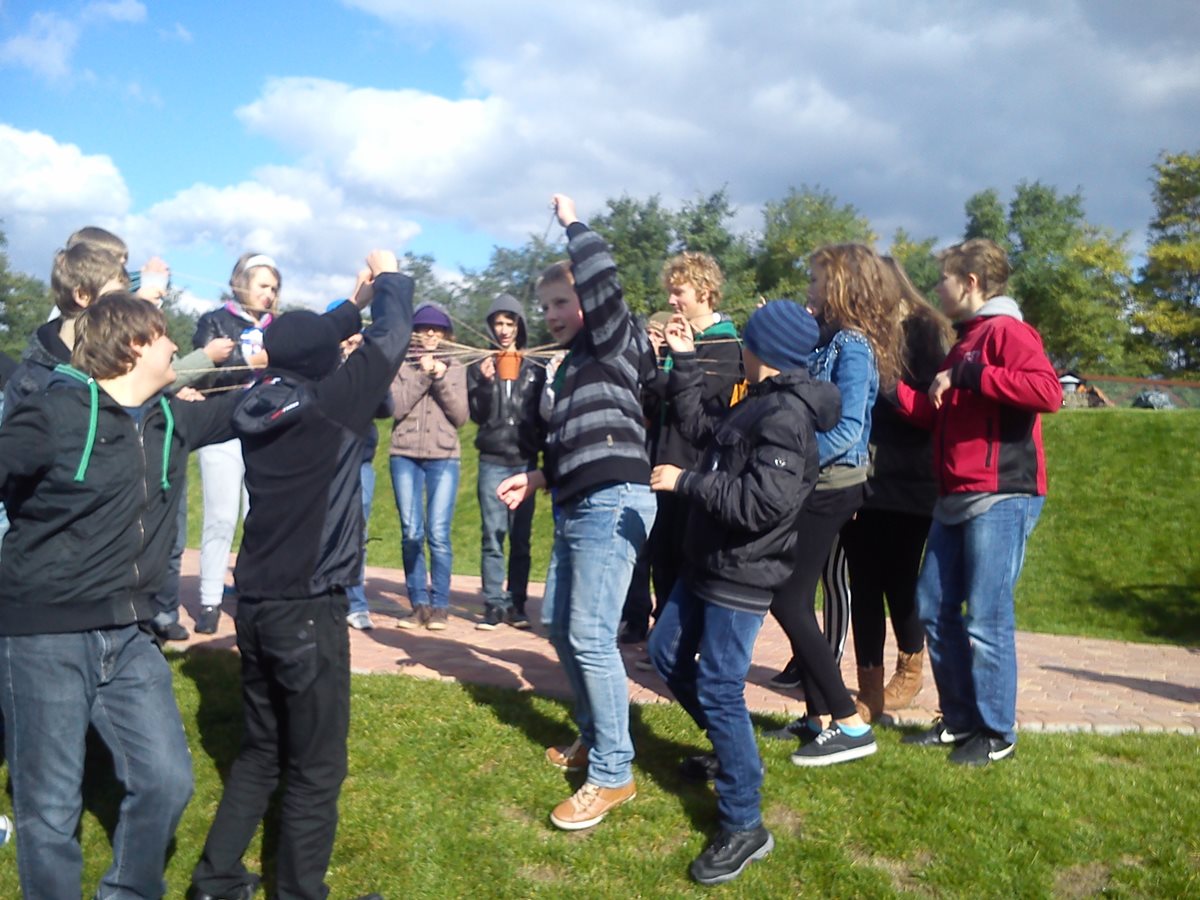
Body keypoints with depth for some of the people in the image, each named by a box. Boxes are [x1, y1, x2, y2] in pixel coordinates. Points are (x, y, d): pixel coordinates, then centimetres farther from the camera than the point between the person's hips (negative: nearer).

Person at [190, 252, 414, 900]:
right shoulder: (328, 404, -15)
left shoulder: (257, 401, 2)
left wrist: (355, 302, 24)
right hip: (308, 609, -7)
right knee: (315, 768, 5)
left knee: (260, 751, 21)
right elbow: (390, 340, -8)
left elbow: (305, 346, 21)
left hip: (255, 602, 8)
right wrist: (389, 279, 10)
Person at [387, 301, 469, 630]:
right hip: (405, 456, 0)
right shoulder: (400, 365, 8)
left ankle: (439, 605, 3)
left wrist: (441, 378, -8)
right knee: (411, 533, -1)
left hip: (444, 458, 0)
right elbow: (394, 407, -6)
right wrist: (423, 376, -10)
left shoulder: (454, 367, 10)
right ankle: (419, 604, 9)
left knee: (438, 534, -7)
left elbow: (460, 416, 1)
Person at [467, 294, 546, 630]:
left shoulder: (536, 372, 10)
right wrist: (486, 382, -15)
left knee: (521, 538, 1)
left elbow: (545, 419, 9)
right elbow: (477, 415, -1)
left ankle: (516, 604, 7)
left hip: (525, 462, 0)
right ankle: (493, 604, 1)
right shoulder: (478, 369, 9)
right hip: (492, 462, 0)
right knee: (492, 536, -3)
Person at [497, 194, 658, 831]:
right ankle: (594, 738, 30)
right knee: (563, 629, 14)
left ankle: (613, 775, -3)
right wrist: (536, 479, 15)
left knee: (591, 637, -12)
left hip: (614, 502, -10)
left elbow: (602, 278, -20)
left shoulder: (614, 343, -2)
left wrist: (572, 221, -6)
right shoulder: (570, 366, 22)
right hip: (575, 507, 10)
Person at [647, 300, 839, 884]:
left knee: (719, 689, -6)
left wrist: (684, 482, -20)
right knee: (667, 652, 20)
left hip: (742, 574, -11)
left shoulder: (787, 415, -21)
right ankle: (729, 749, 38)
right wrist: (685, 361, 19)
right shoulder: (759, 403, 11)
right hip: (708, 563, 11)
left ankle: (744, 827, 8)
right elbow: (700, 429, 23)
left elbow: (762, 503, -28)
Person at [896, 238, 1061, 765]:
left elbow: (1048, 392, -24)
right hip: (956, 499, 9)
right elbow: (937, 418, 21)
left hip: (1001, 498, -9)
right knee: (934, 609, 11)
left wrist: (968, 376, -22)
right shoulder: (966, 341, 21)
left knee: (987, 620, -4)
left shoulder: (1006, 331, -7)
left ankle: (997, 734, 11)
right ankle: (960, 720, 23)